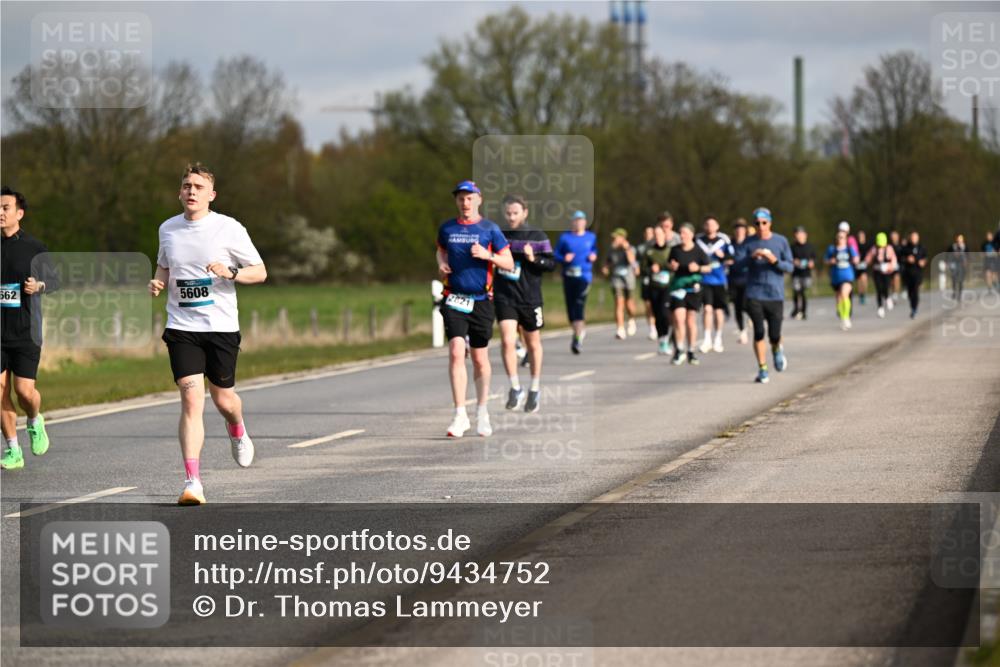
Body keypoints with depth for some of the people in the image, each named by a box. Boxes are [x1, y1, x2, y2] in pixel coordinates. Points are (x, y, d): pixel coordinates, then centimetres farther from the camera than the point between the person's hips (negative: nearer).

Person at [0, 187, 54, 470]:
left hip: (26, 332, -2)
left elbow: (53, 279, 10)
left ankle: (35, 422, 25)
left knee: (24, 390, -9)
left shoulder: (34, 248, -1)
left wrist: (39, 285, -11)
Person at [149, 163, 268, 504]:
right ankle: (192, 482, -16)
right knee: (191, 399, -13)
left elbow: (260, 272, 0)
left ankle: (238, 432, 48)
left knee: (223, 398, 10)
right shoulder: (168, 229, 7)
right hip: (182, 326, 1)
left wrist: (230, 273, -19)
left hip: (221, 326, -1)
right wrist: (158, 283, 2)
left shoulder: (229, 229, -4)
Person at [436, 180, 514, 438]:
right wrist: (441, 264, 7)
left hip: (481, 300, -1)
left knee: (480, 358, 8)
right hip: (454, 300, 1)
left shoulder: (490, 229, 1)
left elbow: (509, 264, 1)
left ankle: (482, 411, 27)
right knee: (456, 352, -14)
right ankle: (460, 415, -15)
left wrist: (488, 255, -17)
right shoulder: (446, 228, 8)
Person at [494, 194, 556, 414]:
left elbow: (551, 264, -5)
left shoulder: (537, 237, -1)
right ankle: (515, 389, -3)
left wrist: (534, 259, -21)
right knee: (507, 341, -14)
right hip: (504, 297, 1)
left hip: (530, 299, -1)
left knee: (533, 344, 12)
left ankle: (534, 391, 26)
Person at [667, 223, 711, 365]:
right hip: (678, 287, 1)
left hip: (693, 288, -1)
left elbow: (709, 267, 2)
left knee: (691, 320, 6)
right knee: (678, 318, -11)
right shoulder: (675, 250, 3)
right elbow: (669, 264, 18)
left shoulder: (698, 251, -3)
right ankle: (679, 350, -2)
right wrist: (671, 266, -5)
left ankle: (691, 351, 17)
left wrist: (698, 268, -17)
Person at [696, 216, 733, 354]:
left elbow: (733, 258, 1)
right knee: (707, 308, -11)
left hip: (720, 280, 0)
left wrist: (723, 256, -16)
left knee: (719, 310, 7)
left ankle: (718, 339, 20)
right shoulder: (698, 241, 3)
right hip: (705, 279, 0)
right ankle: (707, 339, -7)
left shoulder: (723, 240, 1)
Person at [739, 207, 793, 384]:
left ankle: (777, 349, 34)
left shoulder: (781, 241, 4)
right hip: (754, 295, 0)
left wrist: (775, 261, -15)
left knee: (774, 335, -2)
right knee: (759, 332, -9)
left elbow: (789, 267, 3)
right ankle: (762, 370, 2)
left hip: (775, 295, 0)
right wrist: (752, 257, -24)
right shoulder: (749, 243, 5)